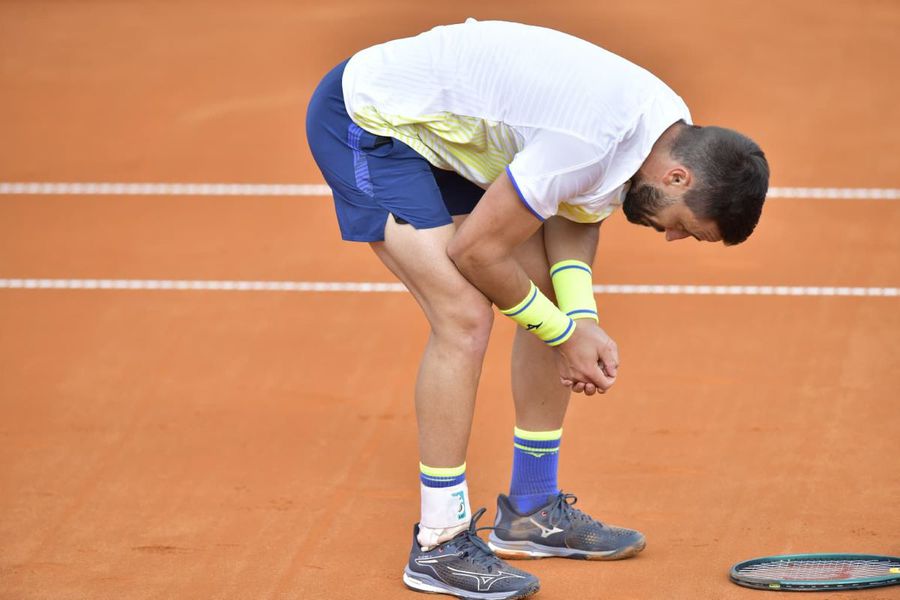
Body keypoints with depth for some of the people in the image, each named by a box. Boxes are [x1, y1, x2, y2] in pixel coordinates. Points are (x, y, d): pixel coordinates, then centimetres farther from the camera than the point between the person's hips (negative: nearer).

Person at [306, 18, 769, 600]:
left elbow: (573, 215, 6)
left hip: (443, 133, 10)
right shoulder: (590, 143, -34)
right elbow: (476, 249, -24)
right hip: (365, 116, -10)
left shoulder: (669, 126, -6)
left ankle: (532, 510, 21)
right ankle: (439, 545, -8)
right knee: (466, 316, -19)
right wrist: (565, 332, -10)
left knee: (555, 297, 8)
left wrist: (582, 320, -11)